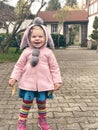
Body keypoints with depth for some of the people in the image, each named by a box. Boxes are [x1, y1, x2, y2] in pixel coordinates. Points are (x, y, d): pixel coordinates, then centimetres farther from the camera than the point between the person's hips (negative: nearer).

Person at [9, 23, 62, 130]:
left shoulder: (48, 52, -3)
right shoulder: (26, 51, -1)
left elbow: (54, 67, 1)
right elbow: (19, 66, 3)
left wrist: (57, 81, -3)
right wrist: (13, 77, -5)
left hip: (43, 84, 0)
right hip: (28, 83, 0)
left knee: (42, 103, 13)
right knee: (26, 103, 7)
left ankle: (42, 120, 34)